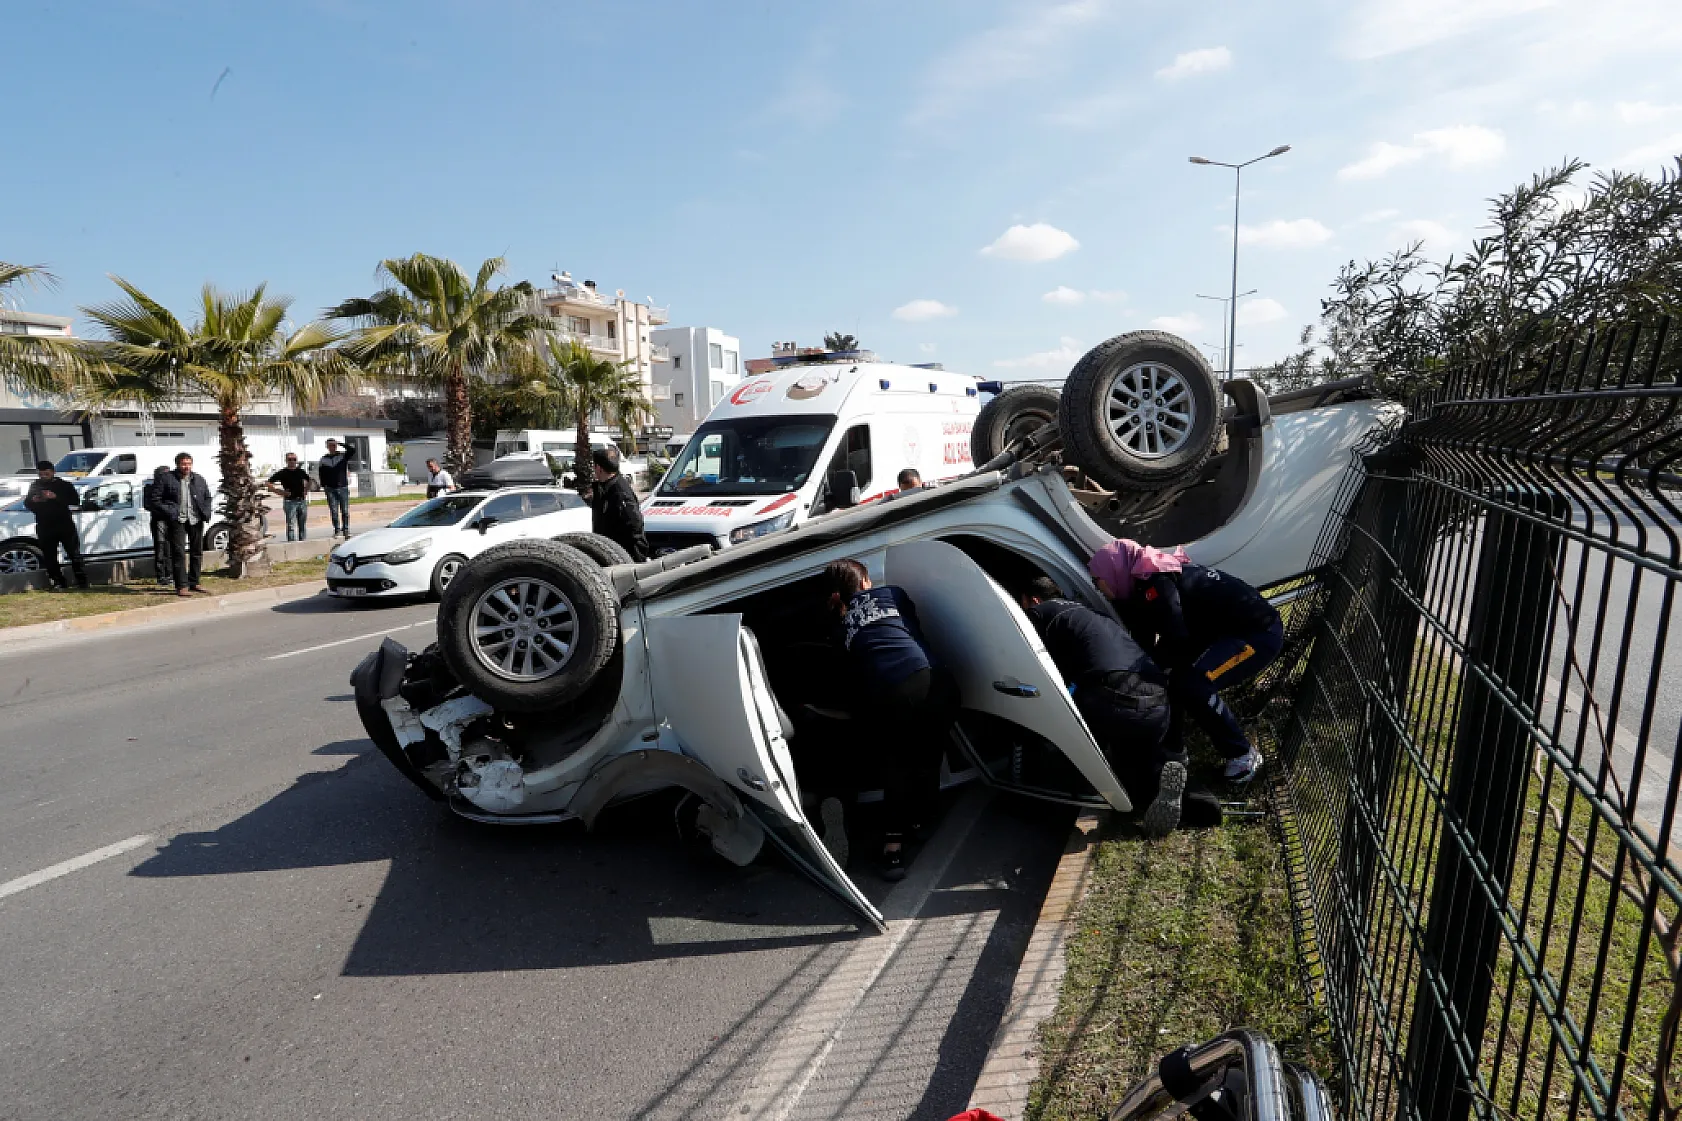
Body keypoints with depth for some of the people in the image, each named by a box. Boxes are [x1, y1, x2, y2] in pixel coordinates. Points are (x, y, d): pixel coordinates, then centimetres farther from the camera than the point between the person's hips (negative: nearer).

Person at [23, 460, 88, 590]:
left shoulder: (65, 485, 3)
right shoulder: (34, 486, 13)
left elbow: (76, 501, -9)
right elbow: (27, 504, 16)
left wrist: (56, 497, -22)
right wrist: (33, 500, -7)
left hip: (65, 526, -3)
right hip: (45, 528, 3)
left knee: (74, 555, -2)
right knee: (50, 558, 2)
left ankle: (82, 581, 4)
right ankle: (59, 583, 8)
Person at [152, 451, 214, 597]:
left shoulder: (199, 479, 13)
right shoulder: (167, 478, 0)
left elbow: (207, 498, 20)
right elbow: (157, 499, 0)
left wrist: (206, 513, 4)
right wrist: (168, 512, -13)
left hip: (196, 520, 5)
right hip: (177, 521, -5)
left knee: (197, 552, 11)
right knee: (179, 553, -6)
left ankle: (194, 583, 22)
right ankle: (181, 586, -4)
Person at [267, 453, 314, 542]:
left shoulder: (301, 472, 10)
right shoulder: (282, 473, -3)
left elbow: (308, 481, 29)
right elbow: (269, 483, -3)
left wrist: (306, 490, 15)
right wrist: (280, 492, -9)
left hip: (302, 501, 5)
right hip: (290, 502, -5)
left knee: (302, 526, 12)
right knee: (291, 525, -8)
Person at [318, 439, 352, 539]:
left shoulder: (343, 456, 4)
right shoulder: (323, 459, 9)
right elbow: (320, 473, 14)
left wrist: (341, 444, -16)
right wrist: (324, 486, 6)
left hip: (343, 488, -2)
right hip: (330, 489, 2)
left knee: (345, 511, -1)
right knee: (334, 511, 0)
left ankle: (346, 530, 5)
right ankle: (337, 530, 4)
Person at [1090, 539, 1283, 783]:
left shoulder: (1154, 582, -21)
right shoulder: (1150, 577, 8)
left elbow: (1176, 639, -27)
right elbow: (1139, 626, 10)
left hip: (1259, 632, -11)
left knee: (1192, 685, -25)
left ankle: (1243, 755, -6)